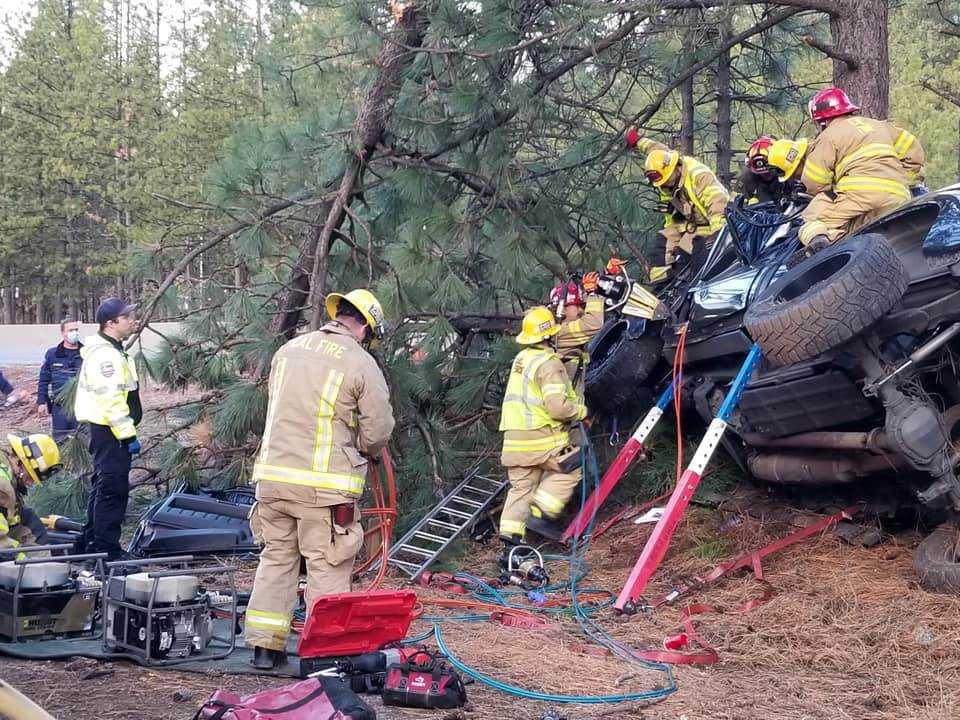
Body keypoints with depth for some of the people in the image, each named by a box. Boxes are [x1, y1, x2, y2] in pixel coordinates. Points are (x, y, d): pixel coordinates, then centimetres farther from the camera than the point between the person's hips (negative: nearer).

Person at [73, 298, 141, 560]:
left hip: (104, 430, 11)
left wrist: (127, 431, 23)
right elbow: (111, 399, -23)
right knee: (113, 489, -8)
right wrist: (128, 434, -21)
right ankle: (107, 549, -5)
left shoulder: (111, 351, 18)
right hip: (110, 430, -11)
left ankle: (91, 543, 27)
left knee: (103, 487, 18)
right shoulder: (105, 355, -17)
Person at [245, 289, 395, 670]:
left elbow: (278, 409, 15)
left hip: (272, 474, 5)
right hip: (325, 483, -5)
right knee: (328, 567, 4)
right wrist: (361, 450, 14)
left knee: (276, 556, 16)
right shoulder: (362, 364, -7)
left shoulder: (288, 349, 10)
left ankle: (265, 645, 20)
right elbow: (378, 431, -6)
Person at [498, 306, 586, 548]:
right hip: (542, 439, -8)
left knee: (521, 487, 13)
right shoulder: (549, 364, -13)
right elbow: (557, 407, -21)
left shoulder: (520, 358, 14)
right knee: (570, 469, 11)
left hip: (514, 438, 8)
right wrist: (581, 411, -3)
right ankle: (543, 511, 1)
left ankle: (511, 539, 8)